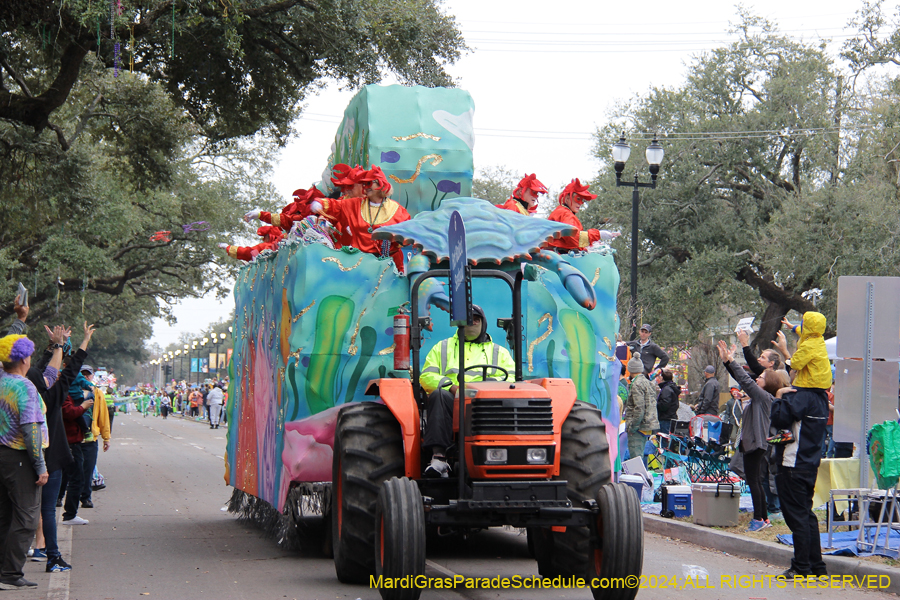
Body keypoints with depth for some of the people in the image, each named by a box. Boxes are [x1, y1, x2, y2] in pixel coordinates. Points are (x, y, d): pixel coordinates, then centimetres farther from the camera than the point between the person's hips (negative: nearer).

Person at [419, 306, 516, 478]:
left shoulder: (499, 352, 28)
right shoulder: (442, 348, 28)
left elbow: (511, 379, 11)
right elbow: (426, 377, 14)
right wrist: (451, 387, -7)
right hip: (451, 402, 0)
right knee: (439, 395, -36)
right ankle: (438, 457, -47)